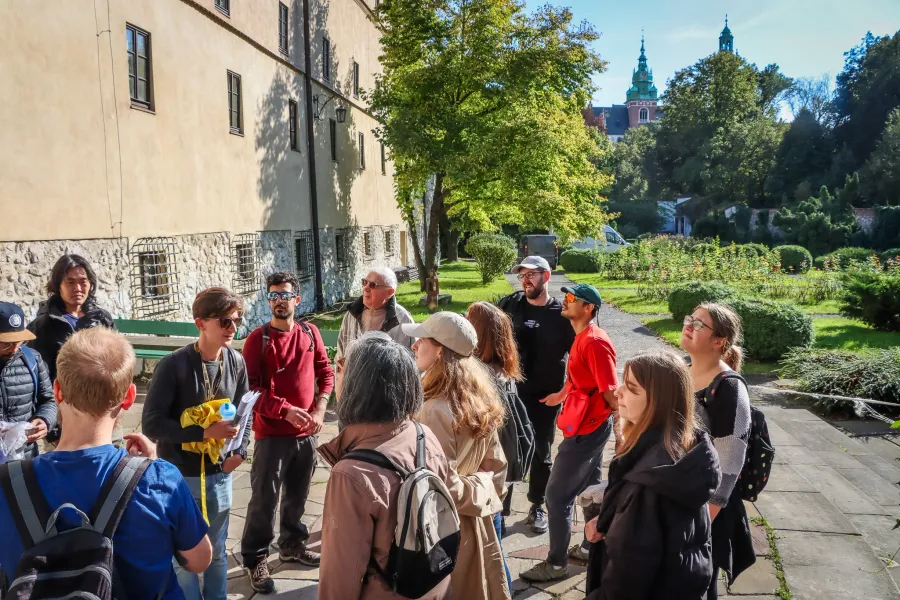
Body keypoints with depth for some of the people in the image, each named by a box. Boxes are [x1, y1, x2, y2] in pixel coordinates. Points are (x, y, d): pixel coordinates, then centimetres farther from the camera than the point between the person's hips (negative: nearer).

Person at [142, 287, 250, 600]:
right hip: (180, 477, -4)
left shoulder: (236, 362, -3)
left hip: (220, 475, 4)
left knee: (217, 551, 18)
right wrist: (205, 433, -23)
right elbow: (152, 424, -17)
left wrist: (240, 451, -4)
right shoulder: (174, 365, -18)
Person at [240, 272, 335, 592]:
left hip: (307, 432, 4)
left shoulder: (310, 332, 3)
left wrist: (320, 409, -5)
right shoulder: (258, 338, -9)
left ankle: (292, 544, 37)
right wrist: (286, 410, -21)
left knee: (297, 494, 18)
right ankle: (256, 559, 16)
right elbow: (250, 387, -13)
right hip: (271, 433, -4)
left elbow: (326, 371, 8)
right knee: (264, 499, 1)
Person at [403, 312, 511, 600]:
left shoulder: (435, 411, -26)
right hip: (474, 525, 8)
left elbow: (443, 487, -24)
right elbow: (496, 467, 7)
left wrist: (473, 495, -8)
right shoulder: (478, 398, 0)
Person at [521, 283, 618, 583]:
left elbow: (610, 391, -24)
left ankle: (556, 563, 10)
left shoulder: (595, 342, -24)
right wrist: (560, 396, 35)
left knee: (557, 494, -2)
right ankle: (593, 547, 34)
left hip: (587, 428, -10)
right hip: (590, 425, 10)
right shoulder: (582, 337, 8)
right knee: (592, 487, 19)